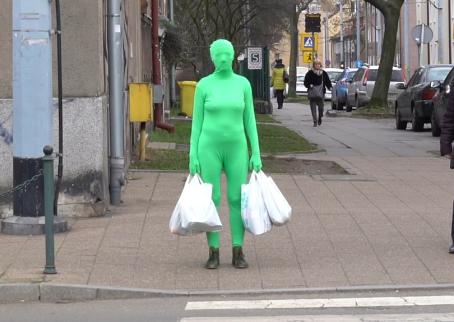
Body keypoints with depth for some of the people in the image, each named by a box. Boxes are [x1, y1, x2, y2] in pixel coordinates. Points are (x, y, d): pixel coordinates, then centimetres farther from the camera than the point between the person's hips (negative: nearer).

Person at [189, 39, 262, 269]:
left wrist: (256, 153, -1)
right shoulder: (203, 85, -2)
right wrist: (193, 156, -5)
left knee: (237, 199, 1)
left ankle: (238, 254, 11)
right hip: (210, 148, -1)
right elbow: (197, 122, 1)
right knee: (211, 200, 0)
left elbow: (249, 120, 5)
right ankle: (214, 254, 10)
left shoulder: (243, 83, 2)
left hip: (236, 148, 1)